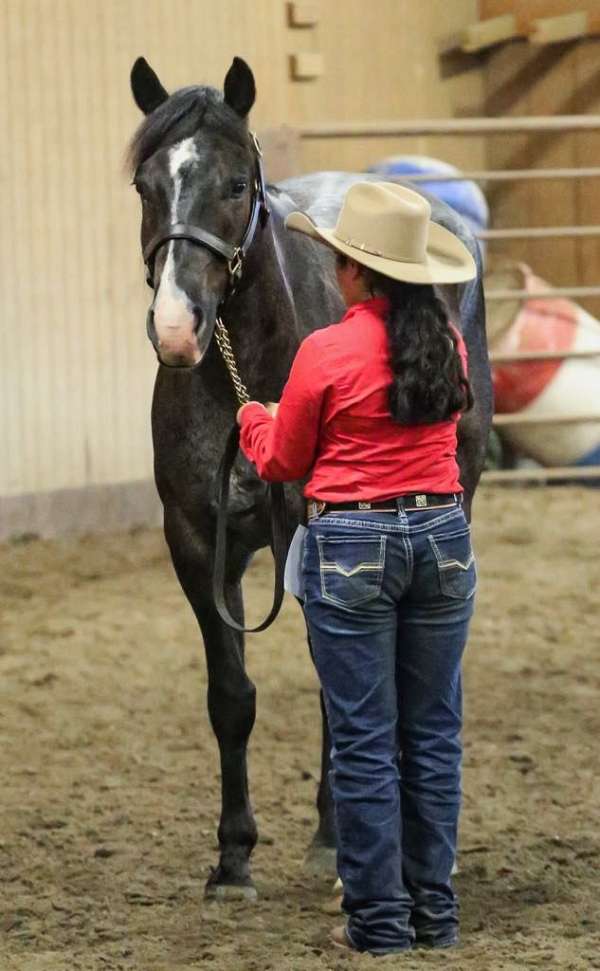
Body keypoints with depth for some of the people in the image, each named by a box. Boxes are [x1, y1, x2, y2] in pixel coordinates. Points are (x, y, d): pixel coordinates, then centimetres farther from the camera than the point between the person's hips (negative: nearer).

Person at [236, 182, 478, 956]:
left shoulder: (326, 353, -14)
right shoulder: (448, 344, 1)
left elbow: (283, 462, -1)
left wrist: (256, 422, 22)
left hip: (351, 547, -5)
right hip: (442, 535, 5)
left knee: (364, 742, 3)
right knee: (433, 733, 13)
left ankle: (380, 920, 7)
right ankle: (435, 911, 18)